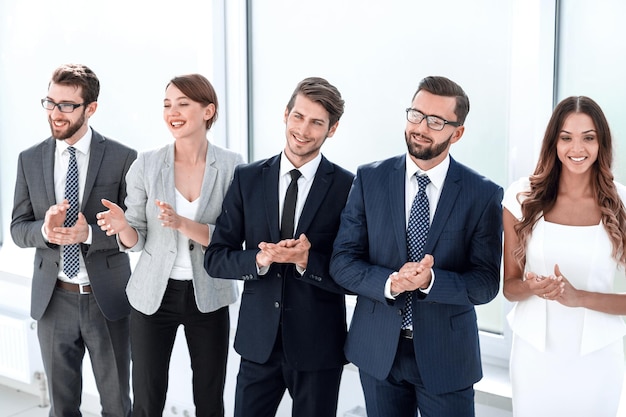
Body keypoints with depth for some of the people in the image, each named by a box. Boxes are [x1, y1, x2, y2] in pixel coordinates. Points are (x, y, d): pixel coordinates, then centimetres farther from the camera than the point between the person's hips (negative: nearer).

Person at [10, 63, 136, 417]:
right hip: (53, 299, 3)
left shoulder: (123, 158, -8)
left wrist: (90, 233, -24)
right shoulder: (30, 160, 3)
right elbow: (19, 229, 3)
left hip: (107, 298, -2)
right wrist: (45, 229, -19)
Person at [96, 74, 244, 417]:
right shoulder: (146, 164, -5)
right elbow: (136, 240, -1)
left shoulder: (232, 166, -6)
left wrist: (183, 224, -25)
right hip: (153, 296, 0)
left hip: (208, 297, 0)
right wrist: (122, 225, -23)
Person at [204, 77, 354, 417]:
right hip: (258, 340, 2)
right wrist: (259, 259, -18)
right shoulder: (247, 178, 1)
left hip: (318, 344, -2)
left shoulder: (347, 187, -8)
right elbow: (215, 258, 1)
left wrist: (308, 260, -24)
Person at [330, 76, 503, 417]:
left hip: (447, 356, -1)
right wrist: (389, 282, -23)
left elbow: (486, 282, -8)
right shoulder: (369, 179, -3)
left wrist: (430, 280, -26)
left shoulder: (483, 194, -7)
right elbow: (342, 262, -4)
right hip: (378, 351, 2)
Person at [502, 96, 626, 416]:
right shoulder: (523, 196, -5)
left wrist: (579, 297, -21)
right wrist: (532, 287, -19)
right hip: (534, 352, 1)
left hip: (596, 357, 0)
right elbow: (509, 285, 2)